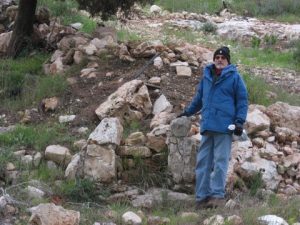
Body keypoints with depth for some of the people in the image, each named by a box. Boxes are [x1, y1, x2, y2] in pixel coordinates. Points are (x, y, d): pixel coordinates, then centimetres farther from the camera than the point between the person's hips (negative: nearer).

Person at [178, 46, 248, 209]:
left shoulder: (234, 77, 1)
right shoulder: (206, 76, 16)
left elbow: (242, 100, 0)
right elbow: (199, 98, 29)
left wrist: (240, 121, -9)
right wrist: (188, 112, 33)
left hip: (224, 127, -5)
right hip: (207, 126, 5)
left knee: (220, 162, -5)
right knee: (203, 162, 4)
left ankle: (218, 195, -2)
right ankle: (202, 197, 8)